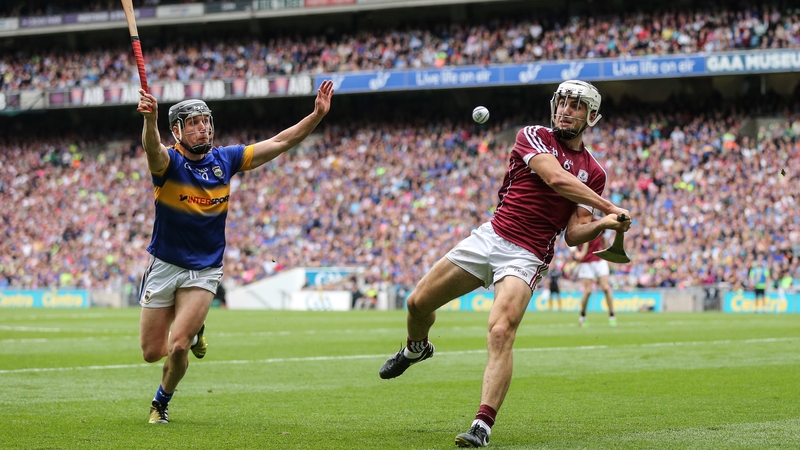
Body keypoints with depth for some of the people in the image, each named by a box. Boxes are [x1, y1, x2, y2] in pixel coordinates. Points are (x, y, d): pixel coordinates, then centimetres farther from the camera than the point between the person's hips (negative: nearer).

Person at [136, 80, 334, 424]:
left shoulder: (224, 159, -1)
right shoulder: (168, 161, -13)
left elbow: (279, 143, 1)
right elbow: (153, 148, -39)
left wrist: (317, 115, -10)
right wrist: (150, 118, -61)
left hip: (205, 270, 1)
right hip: (164, 265, -1)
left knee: (177, 347, -14)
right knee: (152, 352, 5)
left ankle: (162, 402, 14)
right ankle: (193, 330, 38)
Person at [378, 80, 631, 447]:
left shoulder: (593, 173, 10)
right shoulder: (533, 137, 3)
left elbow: (572, 235, 9)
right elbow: (555, 177, -17)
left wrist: (601, 225, -12)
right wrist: (608, 207, -19)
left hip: (526, 258, -1)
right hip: (491, 236, 2)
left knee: (501, 334, -24)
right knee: (419, 303, 7)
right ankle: (416, 349, 43)